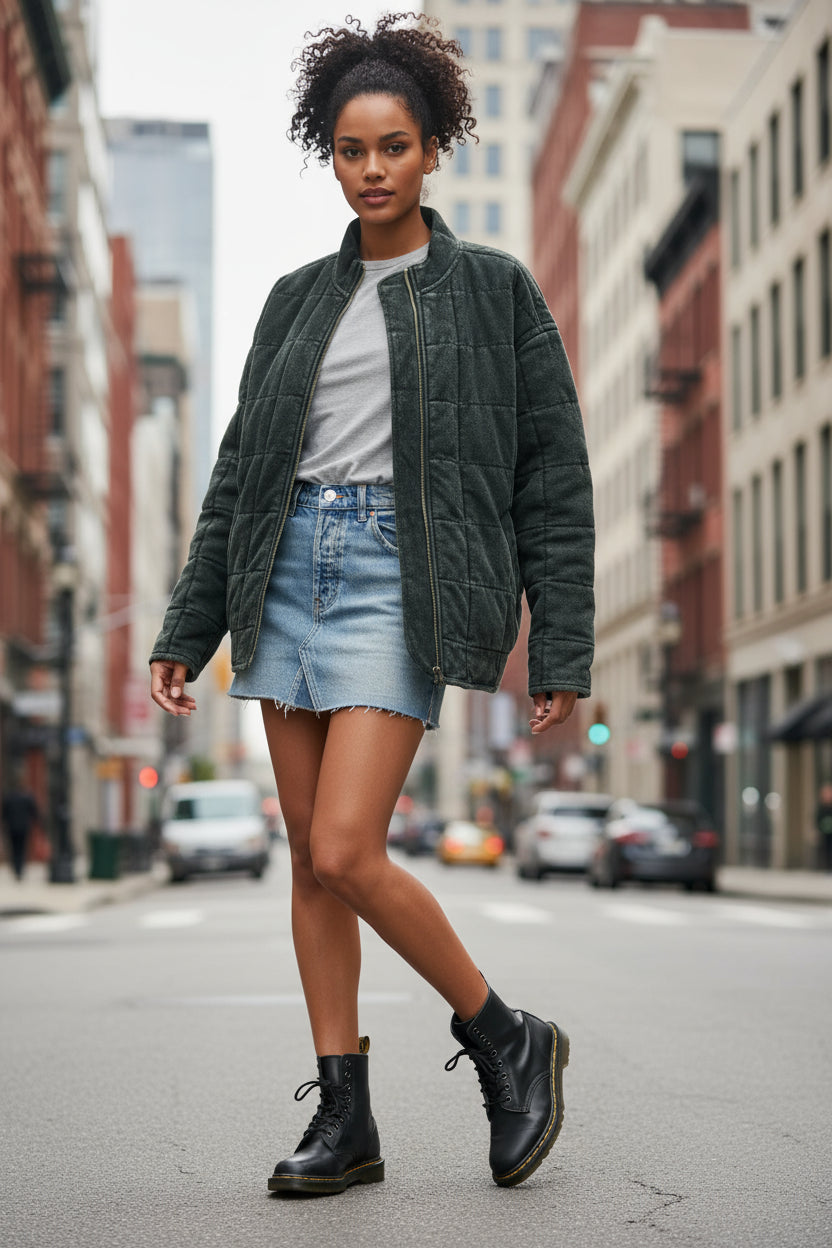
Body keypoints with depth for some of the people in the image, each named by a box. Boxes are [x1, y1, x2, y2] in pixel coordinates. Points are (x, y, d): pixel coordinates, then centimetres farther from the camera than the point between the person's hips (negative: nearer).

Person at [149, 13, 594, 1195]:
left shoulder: (493, 289, 3)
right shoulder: (300, 298, 14)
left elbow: (554, 478, 1)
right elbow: (239, 469, 15)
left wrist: (562, 650, -6)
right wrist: (187, 630, 10)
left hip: (402, 577, -5)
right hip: (289, 571, 5)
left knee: (346, 852, -16)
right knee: (309, 858, 5)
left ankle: (509, 1040, 5)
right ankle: (346, 1118, 13)